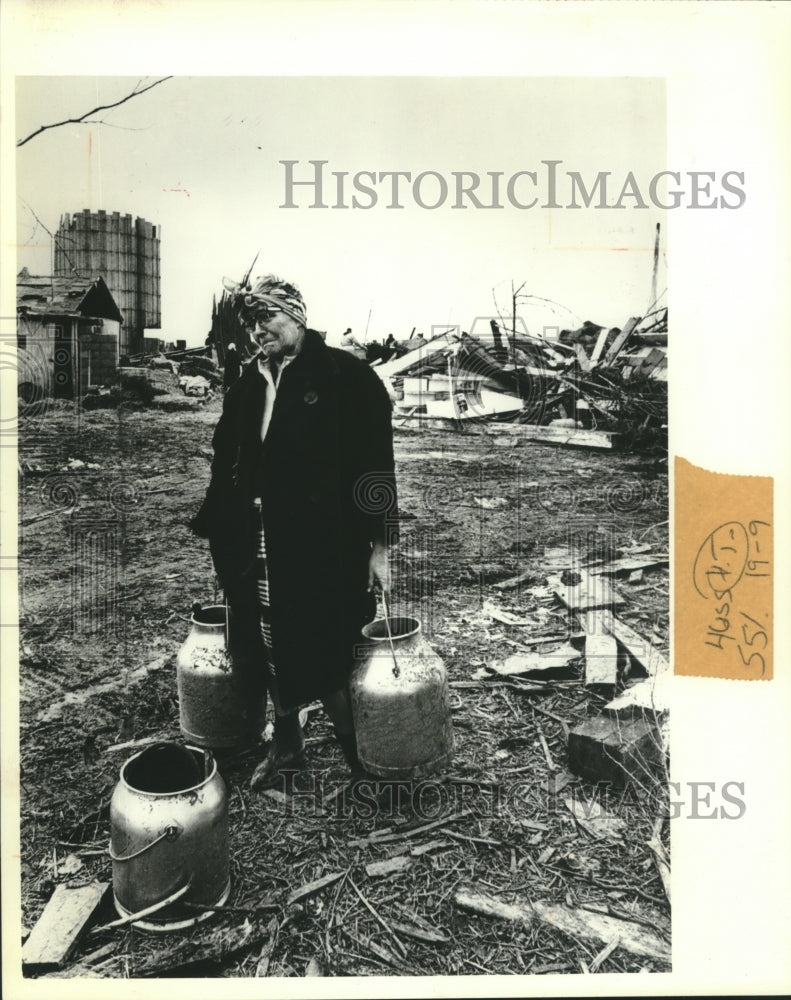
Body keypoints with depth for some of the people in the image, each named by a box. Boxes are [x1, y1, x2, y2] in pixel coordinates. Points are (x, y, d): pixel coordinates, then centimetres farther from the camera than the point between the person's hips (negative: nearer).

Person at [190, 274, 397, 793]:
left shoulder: (345, 375, -6)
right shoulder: (249, 383, 10)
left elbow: (376, 462, -10)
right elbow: (227, 463, 12)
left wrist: (379, 543, -13)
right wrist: (210, 528, 11)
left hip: (323, 545, -5)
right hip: (258, 543, 6)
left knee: (327, 656, 3)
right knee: (271, 651, 15)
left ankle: (356, 752, 25)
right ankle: (286, 744, 35)